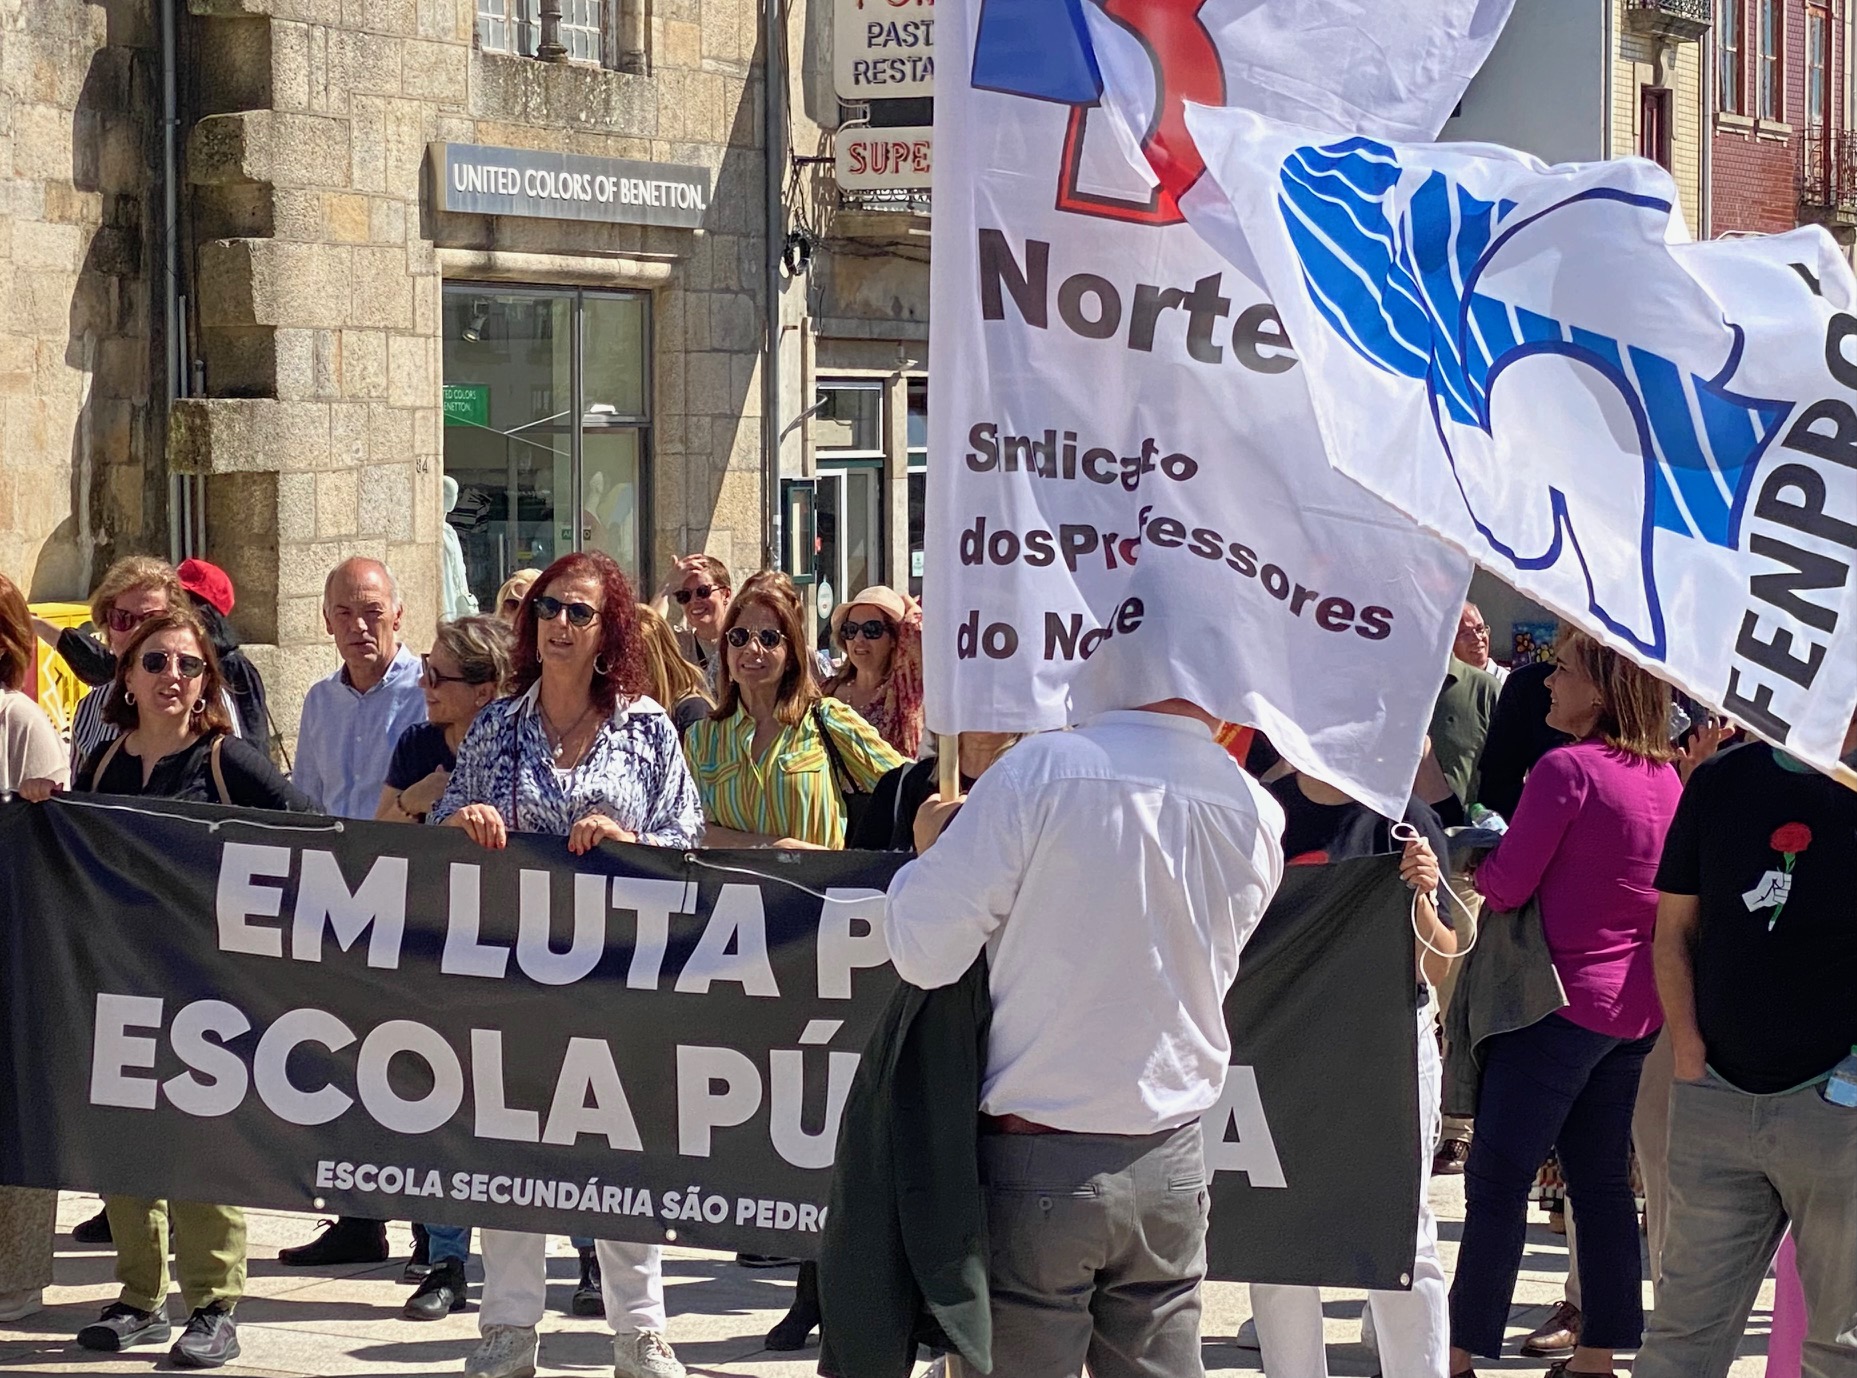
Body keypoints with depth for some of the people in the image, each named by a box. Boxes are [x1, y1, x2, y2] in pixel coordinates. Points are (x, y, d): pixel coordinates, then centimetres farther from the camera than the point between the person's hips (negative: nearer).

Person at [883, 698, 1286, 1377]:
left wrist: (931, 852, 8)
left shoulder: (1041, 769, -14)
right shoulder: (1259, 816, 0)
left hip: (1035, 1166, -4)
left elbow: (924, 950, -13)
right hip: (1170, 1168, 4)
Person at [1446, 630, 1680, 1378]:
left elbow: (1508, 885, -14)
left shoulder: (1566, 768, -16)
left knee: (1497, 1180, -3)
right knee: (1602, 1180, 12)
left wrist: (1477, 862, 7)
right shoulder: (1665, 776, 8)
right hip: (1637, 1006, 8)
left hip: (1561, 1000, -8)